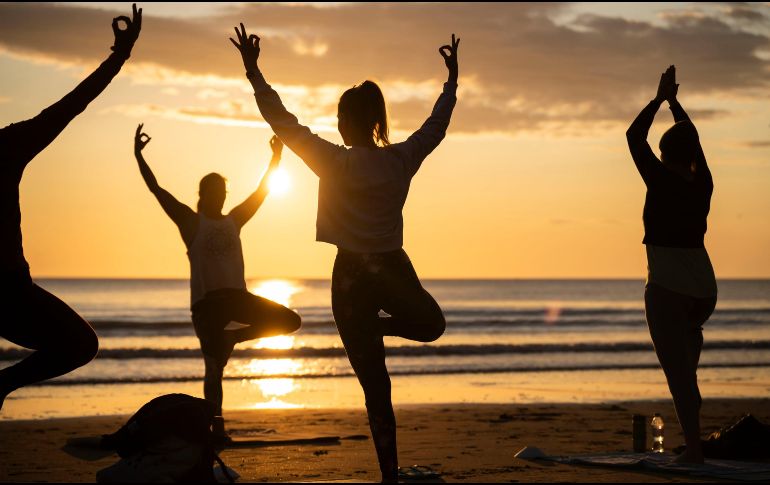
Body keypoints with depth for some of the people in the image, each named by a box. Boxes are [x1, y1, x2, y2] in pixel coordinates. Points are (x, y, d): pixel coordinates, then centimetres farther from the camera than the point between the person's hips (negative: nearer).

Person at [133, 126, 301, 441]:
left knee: (289, 321, -9)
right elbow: (157, 189, -5)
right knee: (214, 368, -5)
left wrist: (276, 157, 12)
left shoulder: (234, 220, 15)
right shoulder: (190, 221, 2)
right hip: (206, 300, -5)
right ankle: (218, 428, 4)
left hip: (237, 296, 5)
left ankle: (230, 338, 8)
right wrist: (138, 156, -11)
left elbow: (261, 192, 16)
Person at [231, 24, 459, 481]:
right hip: (395, 271, 2)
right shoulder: (402, 159, -2)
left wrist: (253, 70, 0)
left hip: (353, 277, -2)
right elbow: (437, 125, 15)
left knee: (376, 386, 2)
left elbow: (282, 120, -7)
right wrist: (453, 79, 29)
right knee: (432, 324, 37)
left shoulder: (335, 162, -12)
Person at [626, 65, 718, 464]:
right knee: (689, 334, 30)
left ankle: (694, 448, -8)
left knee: (677, 368, -4)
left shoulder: (662, 181, -10)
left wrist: (659, 99, 8)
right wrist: (674, 102, 30)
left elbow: (634, 137, -1)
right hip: (705, 288, 6)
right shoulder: (703, 185, 4)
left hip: (667, 288, -6)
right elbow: (691, 140, 21)